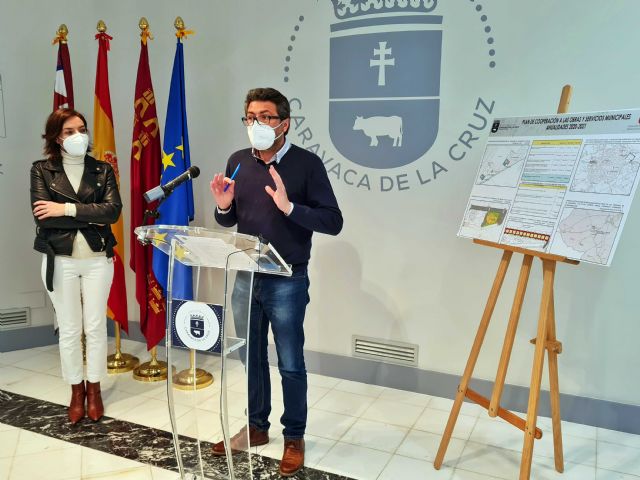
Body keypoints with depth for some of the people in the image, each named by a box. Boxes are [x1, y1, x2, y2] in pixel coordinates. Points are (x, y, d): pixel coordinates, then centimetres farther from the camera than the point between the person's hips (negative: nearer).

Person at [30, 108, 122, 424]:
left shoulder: (102, 170, 4)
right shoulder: (41, 170, 0)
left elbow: (113, 210, -12)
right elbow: (43, 218, -12)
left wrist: (67, 209, -17)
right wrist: (91, 218, -15)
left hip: (98, 259, 1)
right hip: (60, 260, -1)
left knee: (95, 327, 8)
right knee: (69, 329, 8)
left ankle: (94, 389, 24)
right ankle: (76, 390, 25)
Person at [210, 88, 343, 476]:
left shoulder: (307, 163, -9)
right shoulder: (238, 162, 6)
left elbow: (334, 222, -14)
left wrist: (289, 207, -26)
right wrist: (223, 207, -8)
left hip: (287, 281, -5)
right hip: (244, 277, 5)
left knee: (291, 365, 6)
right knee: (251, 357, 17)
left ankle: (295, 437, 25)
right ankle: (256, 427, 35)